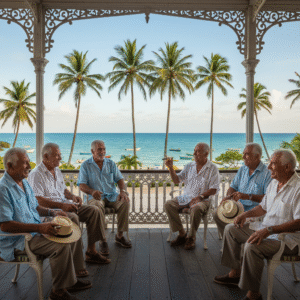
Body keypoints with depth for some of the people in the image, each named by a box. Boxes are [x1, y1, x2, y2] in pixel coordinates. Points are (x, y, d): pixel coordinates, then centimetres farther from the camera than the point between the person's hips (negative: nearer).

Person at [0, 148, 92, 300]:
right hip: (18, 241, -10)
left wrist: (52, 212, 5)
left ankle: (72, 277, 15)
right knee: (61, 246, -27)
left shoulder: (24, 183, 12)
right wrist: (40, 227, -30)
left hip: (34, 231, 10)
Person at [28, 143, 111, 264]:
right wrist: (62, 205, -28)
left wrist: (73, 197, 4)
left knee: (93, 210, -8)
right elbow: (38, 200, -20)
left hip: (65, 206, 9)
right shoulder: (36, 174, -10)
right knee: (73, 217, -36)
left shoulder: (57, 171, 18)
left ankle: (91, 251, -6)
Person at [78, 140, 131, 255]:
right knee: (98, 206, -38)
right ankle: (103, 240, -26)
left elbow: (119, 179, 10)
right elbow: (81, 185, -4)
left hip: (112, 195, 3)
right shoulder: (86, 165, 4)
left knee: (125, 202, -26)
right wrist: (92, 191, -25)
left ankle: (119, 236, -12)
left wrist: (122, 191, -12)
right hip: (95, 197, -3)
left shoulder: (111, 163, 14)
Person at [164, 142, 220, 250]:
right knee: (168, 205, -19)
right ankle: (182, 234, -9)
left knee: (196, 209, -38)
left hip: (202, 200, -5)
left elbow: (214, 189, -7)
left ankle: (191, 238, -15)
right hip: (186, 197, 5)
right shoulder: (189, 166, 14)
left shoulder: (212, 169, -1)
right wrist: (171, 168, -1)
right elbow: (177, 180, 14)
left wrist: (200, 197, -20)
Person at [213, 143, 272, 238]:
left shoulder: (267, 173, -11)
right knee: (217, 213, -5)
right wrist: (228, 196, -4)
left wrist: (248, 196, -27)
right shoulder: (242, 169, 13)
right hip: (239, 208, 7)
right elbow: (233, 187, 19)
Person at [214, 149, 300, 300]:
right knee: (231, 229, 10)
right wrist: (247, 214, 6)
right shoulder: (274, 183, 8)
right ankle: (235, 273, 19)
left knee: (252, 247, -34)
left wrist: (269, 230, -35)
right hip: (265, 229, 10)